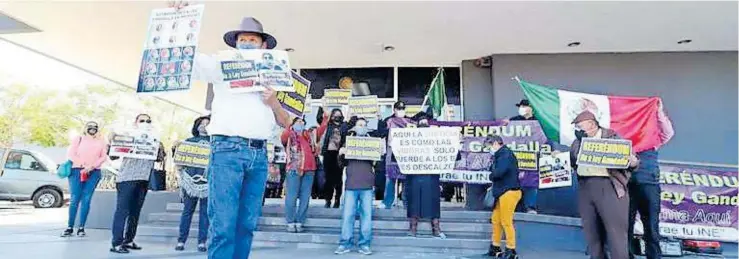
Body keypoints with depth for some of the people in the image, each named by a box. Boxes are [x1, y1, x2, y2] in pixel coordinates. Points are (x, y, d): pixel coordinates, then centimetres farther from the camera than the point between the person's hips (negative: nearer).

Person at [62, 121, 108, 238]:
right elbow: (70, 154, 2)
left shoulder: (101, 141, 15)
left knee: (86, 199, -3)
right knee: (75, 199, -5)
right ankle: (70, 227, 1)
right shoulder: (78, 139, 12)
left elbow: (104, 156, 5)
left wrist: (92, 166, -11)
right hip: (77, 171, 0)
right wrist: (83, 165, -12)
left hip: (94, 172, 1)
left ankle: (81, 227, 0)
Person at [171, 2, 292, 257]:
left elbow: (286, 123, 20)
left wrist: (274, 103, 1)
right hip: (228, 149, -3)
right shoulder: (222, 66, 12)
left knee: (247, 224, 6)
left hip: (260, 154, 4)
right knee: (223, 224, -9)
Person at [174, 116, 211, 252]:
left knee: (205, 212, 1)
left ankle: (202, 242, 5)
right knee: (187, 211, 2)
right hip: (191, 179, 0)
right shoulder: (189, 141, 15)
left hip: (208, 181, 0)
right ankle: (181, 240, 9)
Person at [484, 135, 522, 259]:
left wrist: (491, 176, -5)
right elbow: (494, 169, 11)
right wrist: (494, 185, -7)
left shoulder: (505, 153, -12)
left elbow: (499, 172, -24)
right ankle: (495, 247, 25)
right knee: (496, 220, 13)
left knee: (506, 222, -2)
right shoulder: (500, 155, 16)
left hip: (509, 191, -9)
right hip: (503, 192, 9)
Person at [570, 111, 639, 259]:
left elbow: (629, 159, -1)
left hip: (609, 187, -4)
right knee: (591, 231, 10)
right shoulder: (578, 141, 14)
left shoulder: (612, 136, 2)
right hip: (585, 187, 5)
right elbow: (571, 162, 19)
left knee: (616, 231, -3)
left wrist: (633, 163, -21)